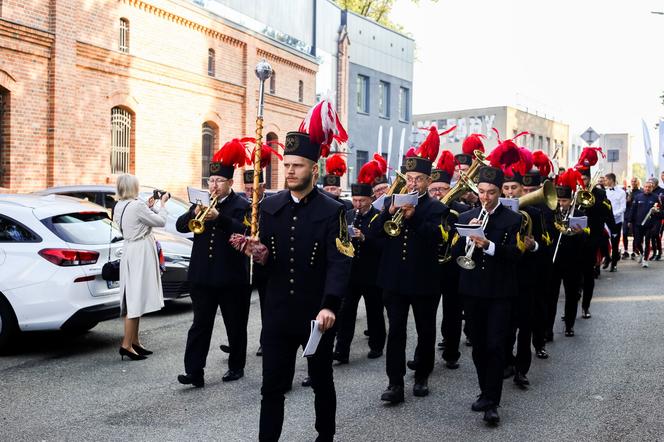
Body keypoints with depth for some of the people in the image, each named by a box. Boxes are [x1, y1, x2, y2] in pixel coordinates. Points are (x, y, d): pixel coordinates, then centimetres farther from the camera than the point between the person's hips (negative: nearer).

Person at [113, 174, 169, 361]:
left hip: (130, 252, 10)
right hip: (140, 253, -10)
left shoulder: (119, 207, 9)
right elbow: (161, 221, -10)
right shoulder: (137, 205, -18)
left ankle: (134, 341, 20)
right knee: (136, 298, -7)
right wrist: (162, 203, 3)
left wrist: (149, 207, 12)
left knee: (134, 299, 14)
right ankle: (127, 345, -6)